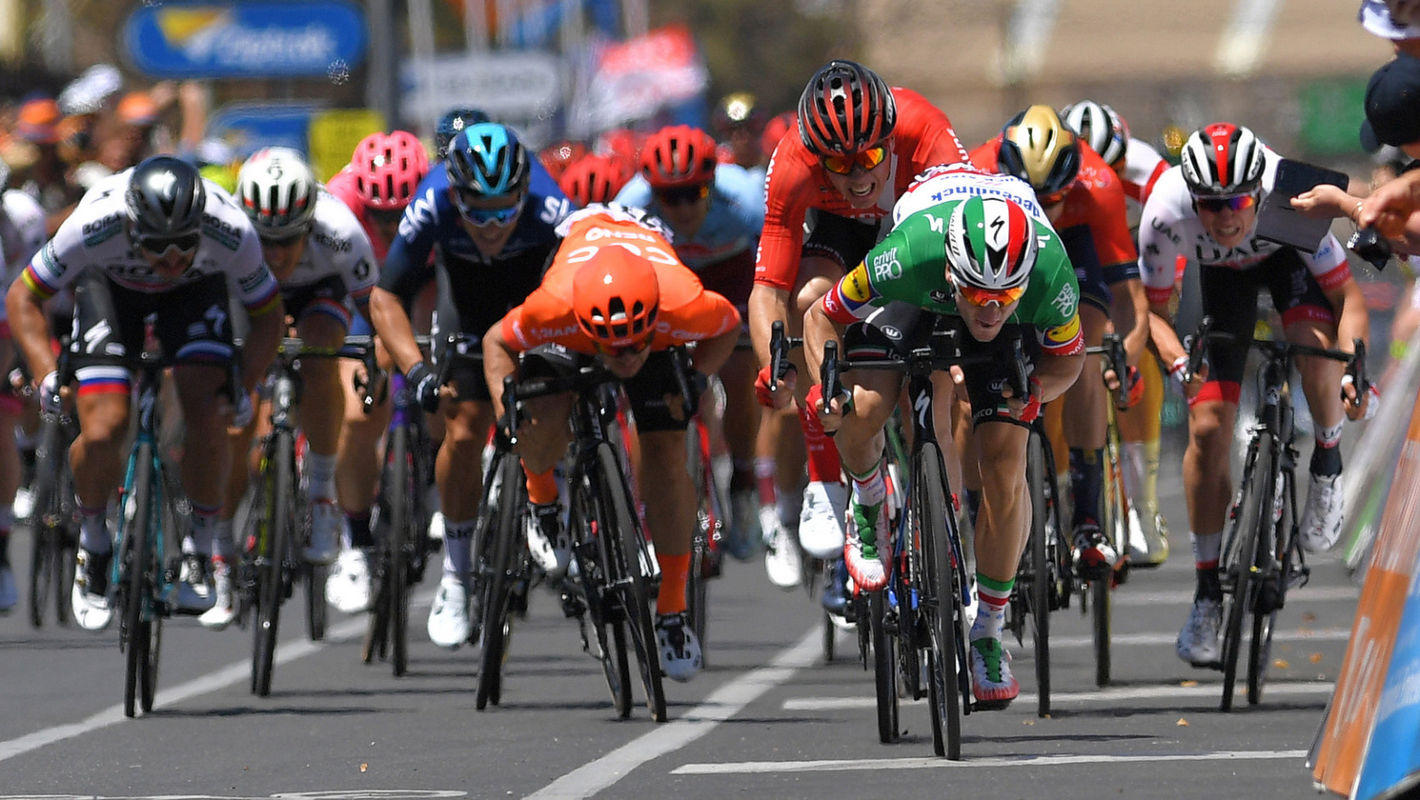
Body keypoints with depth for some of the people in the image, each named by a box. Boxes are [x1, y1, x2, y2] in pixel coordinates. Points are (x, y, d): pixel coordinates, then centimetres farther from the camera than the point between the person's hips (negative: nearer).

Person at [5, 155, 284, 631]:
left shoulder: (232, 233, -36)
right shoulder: (93, 228, -39)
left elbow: (266, 315, -15)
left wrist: (242, 391, -25)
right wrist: (47, 377, -33)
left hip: (196, 289, 1)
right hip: (110, 283, -1)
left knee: (206, 417, -21)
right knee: (103, 430, -18)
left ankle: (206, 545, 2)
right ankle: (93, 539, 9)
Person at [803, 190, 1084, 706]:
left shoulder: (1051, 273, -39)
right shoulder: (909, 255, -43)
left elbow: (1069, 356, -15)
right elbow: (822, 318, -22)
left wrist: (1035, 391, -35)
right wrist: (829, 389, -38)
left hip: (1016, 335, 0)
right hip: (916, 303, 0)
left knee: (1005, 469, -14)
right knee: (863, 408, -28)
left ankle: (987, 630, 4)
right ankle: (868, 505, 8)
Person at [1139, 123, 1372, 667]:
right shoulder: (1166, 213, -35)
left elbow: (1348, 297, -30)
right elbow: (1152, 309, -20)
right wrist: (1178, 363, -39)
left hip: (1289, 256, -1)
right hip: (1222, 275, 1)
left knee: (1313, 342, -35)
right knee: (1208, 428, -10)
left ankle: (1327, 460, -4)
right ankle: (1208, 593, 1)